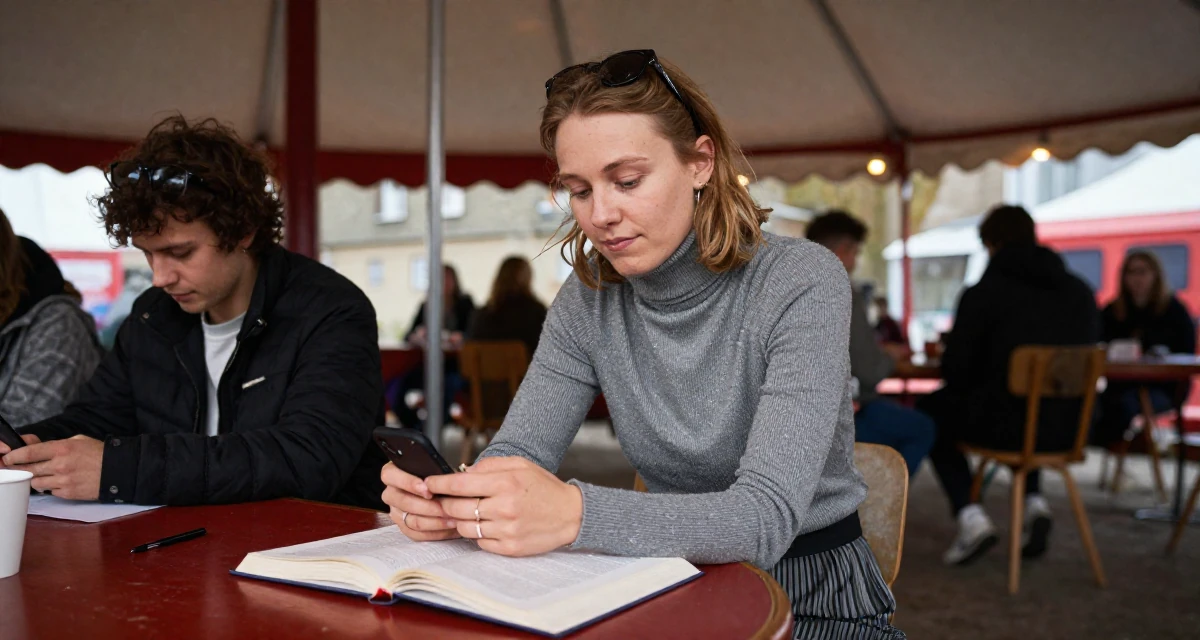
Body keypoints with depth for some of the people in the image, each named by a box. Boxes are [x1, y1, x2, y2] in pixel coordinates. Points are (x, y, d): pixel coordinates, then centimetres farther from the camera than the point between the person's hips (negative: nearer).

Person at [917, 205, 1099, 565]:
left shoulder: (983, 293, -7)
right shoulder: (1080, 292, 8)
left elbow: (955, 372, -6)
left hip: (1008, 426, -5)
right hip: (1068, 429, 6)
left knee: (930, 410, 21)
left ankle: (970, 517, 9)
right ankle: (1033, 502, 19)